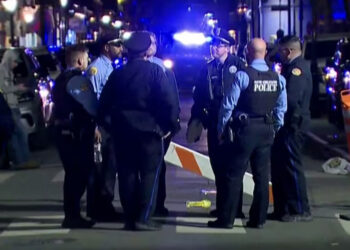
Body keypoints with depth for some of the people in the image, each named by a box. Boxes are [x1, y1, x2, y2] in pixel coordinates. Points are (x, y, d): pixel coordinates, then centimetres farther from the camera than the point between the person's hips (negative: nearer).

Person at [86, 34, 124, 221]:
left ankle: (105, 205, 23)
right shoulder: (96, 67, -13)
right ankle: (96, 209, 7)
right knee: (98, 168, -1)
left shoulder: (110, 67, 15)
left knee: (110, 166, 13)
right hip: (100, 125, -9)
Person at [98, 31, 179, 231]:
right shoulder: (155, 71, -6)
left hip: (123, 130, 4)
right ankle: (143, 218, -6)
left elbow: (104, 104, 5)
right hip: (149, 129, -3)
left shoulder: (117, 74, 5)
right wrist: (171, 124, -3)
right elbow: (168, 101, -12)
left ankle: (130, 219, 10)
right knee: (149, 174, 1)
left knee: (127, 174, 8)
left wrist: (104, 123, 16)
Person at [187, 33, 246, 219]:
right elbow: (199, 96, 13)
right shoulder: (207, 69, 12)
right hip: (214, 124, 5)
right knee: (218, 166, 10)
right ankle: (222, 206, 19)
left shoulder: (238, 65, -4)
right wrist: (195, 119, 8)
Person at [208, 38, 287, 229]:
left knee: (234, 175, 1)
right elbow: (281, 108, 8)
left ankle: (226, 219, 3)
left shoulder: (243, 75, -13)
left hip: (246, 129, -5)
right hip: (267, 130, 5)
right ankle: (258, 219, 14)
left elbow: (228, 104, -11)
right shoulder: (277, 78, 3)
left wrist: (221, 128, 1)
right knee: (262, 176, 10)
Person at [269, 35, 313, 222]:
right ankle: (282, 209, 21)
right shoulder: (291, 67, 17)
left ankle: (301, 211, 3)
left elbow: (290, 98, -24)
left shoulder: (298, 68, -15)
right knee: (279, 167, 13)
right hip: (286, 125, 10)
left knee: (292, 167, -4)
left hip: (292, 126, -10)